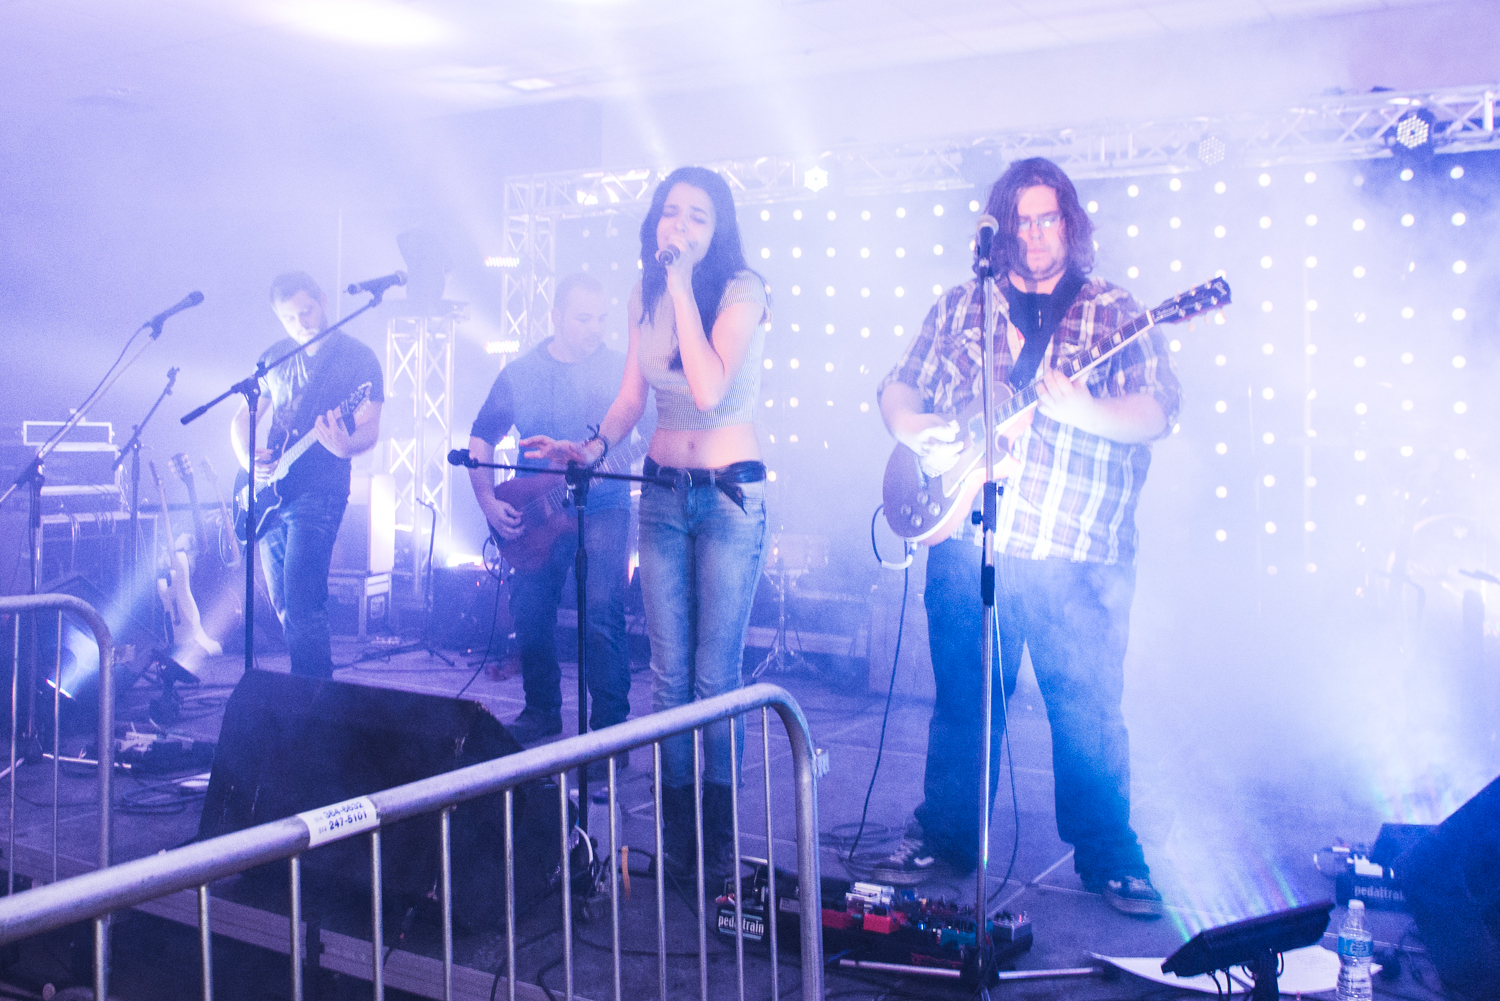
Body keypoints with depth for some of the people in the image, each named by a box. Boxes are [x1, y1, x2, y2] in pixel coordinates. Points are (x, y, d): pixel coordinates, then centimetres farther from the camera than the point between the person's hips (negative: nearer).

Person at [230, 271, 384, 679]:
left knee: (301, 602, -16)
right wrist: (247, 458, -3)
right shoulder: (275, 358, 13)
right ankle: (317, 678, 22)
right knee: (283, 603, 10)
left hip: (319, 493, -6)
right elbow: (243, 418, 18)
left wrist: (346, 447, -31)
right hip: (270, 493, 7)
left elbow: (370, 429, -8)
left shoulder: (358, 358, -4)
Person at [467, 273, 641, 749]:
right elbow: (481, 441, 8)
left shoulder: (619, 369, 0)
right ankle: (542, 710, 23)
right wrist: (488, 503, -2)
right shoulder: (519, 373, 4)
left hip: (603, 507, -2)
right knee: (530, 611, 4)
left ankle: (610, 723, -6)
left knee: (603, 611, -14)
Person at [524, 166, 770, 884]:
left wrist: (683, 284, -20)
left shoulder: (742, 290, -10)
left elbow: (709, 389, -23)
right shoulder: (646, 296, 8)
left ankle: (719, 845, 9)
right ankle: (675, 841, 17)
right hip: (662, 493, 5)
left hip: (730, 495, -5)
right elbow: (632, 395, 13)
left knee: (716, 676, -5)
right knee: (668, 674, 6)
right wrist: (595, 446, -6)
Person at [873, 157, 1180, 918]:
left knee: (1088, 712, 2)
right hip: (965, 541, 2)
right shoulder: (960, 307, 14)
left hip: (1074, 555, -2)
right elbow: (897, 389, 17)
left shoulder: (1113, 314, 5)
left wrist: (1085, 412, -23)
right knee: (962, 701, 11)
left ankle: (1108, 859, 19)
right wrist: (915, 430, -5)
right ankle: (945, 840, 27)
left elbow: (1157, 414, -4)